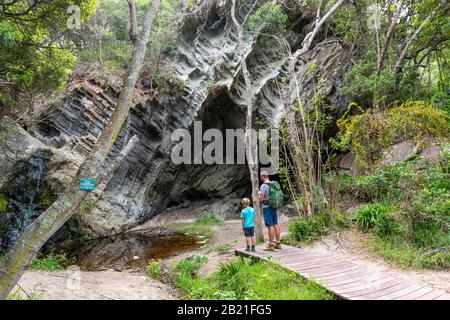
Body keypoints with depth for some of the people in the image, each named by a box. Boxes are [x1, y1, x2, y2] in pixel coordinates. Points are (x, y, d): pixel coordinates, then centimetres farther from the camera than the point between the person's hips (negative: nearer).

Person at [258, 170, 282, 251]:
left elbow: (261, 199, -18)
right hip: (273, 207, 8)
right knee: (276, 224, 11)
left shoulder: (263, 186, -14)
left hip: (267, 207, -8)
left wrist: (259, 195, 3)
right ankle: (278, 243, 17)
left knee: (270, 226, -6)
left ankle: (271, 245, -2)